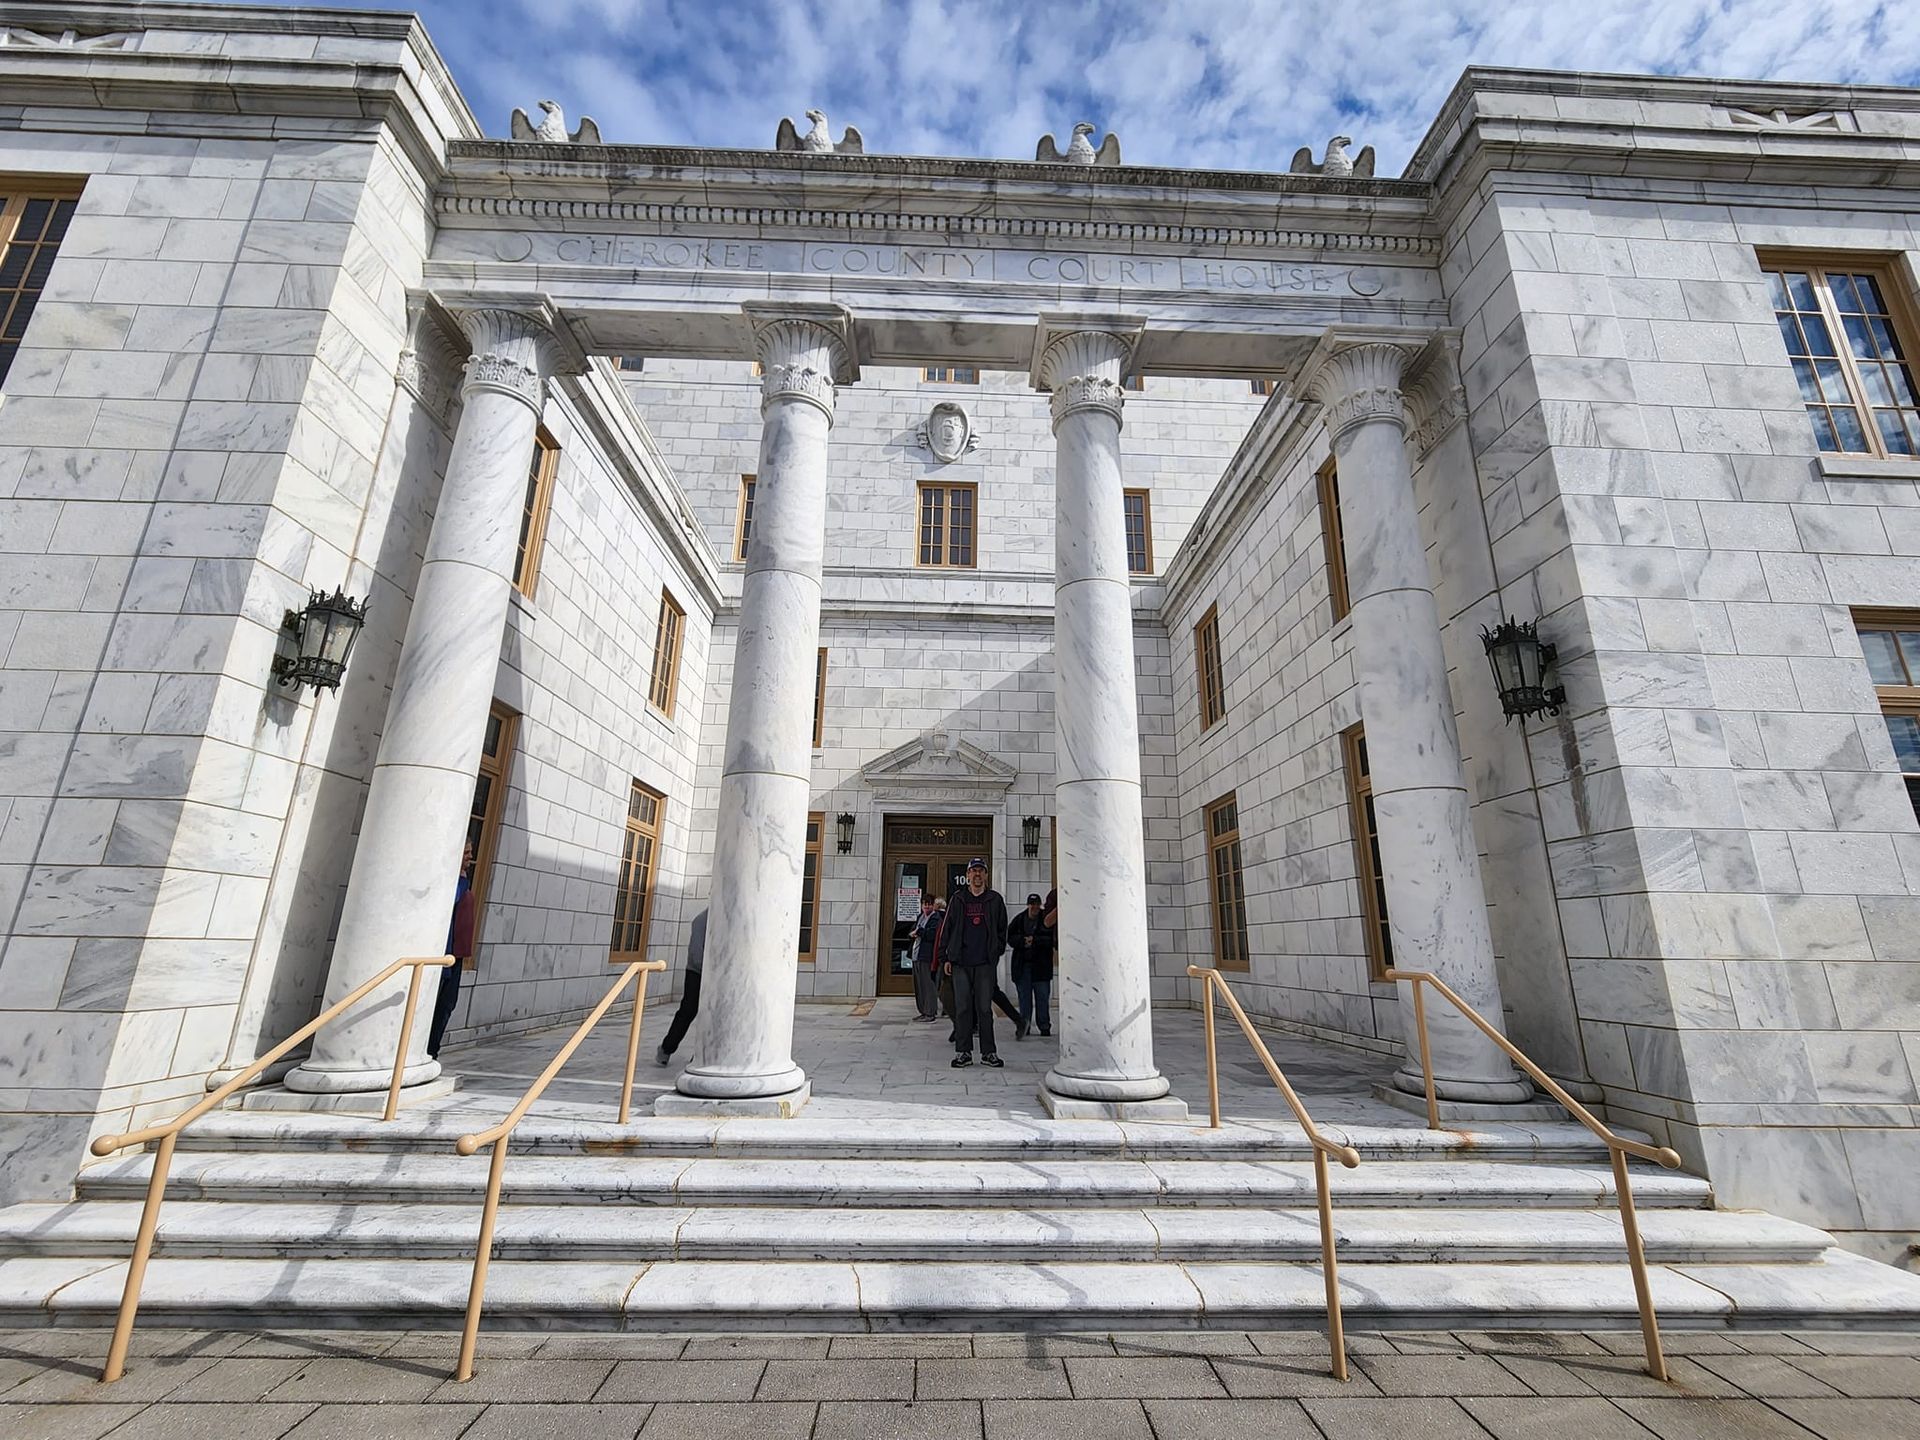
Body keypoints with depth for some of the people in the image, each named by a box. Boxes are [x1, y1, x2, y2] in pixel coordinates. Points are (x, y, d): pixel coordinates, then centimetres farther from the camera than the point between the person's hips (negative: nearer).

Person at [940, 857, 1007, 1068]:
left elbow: (1002, 930, 13)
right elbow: (947, 929, 8)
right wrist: (945, 958, 4)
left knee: (985, 1008, 3)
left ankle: (989, 1052, 12)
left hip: (986, 963, 0)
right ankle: (963, 1052, 11)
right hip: (960, 963, 1)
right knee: (962, 1008, 2)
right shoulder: (957, 899, 8)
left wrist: (996, 952, 4)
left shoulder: (995, 899, 8)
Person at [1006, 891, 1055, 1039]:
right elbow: (1010, 938, 2)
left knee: (1042, 997, 4)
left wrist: (1034, 940, -18)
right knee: (1024, 997, 7)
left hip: (1041, 964, -2)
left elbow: (1051, 939, -12)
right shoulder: (1019, 920, 5)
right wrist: (1023, 940, -14)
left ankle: (1045, 1027, 14)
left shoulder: (1046, 919, -3)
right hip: (1022, 964, 2)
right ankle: (1023, 1025, 13)